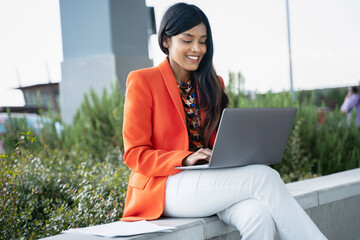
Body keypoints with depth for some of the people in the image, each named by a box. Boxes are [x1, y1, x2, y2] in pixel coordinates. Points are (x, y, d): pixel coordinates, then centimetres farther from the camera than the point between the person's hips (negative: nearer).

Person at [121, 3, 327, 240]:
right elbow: (135, 154, -5)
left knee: (258, 215, -31)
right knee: (263, 176, -27)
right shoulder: (142, 81, 0)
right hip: (164, 186, -5)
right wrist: (186, 158, -21)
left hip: (210, 181, 5)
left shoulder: (212, 84, 17)